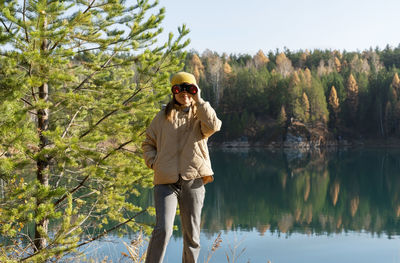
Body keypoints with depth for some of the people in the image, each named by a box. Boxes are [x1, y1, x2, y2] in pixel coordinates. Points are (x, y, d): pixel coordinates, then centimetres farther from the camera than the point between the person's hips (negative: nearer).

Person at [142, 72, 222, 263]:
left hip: (193, 181, 1)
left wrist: (198, 100, -8)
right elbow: (148, 144, 19)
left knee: (192, 234, 7)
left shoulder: (200, 117, 11)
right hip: (165, 181, -1)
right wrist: (154, 162, 1)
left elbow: (213, 126, -13)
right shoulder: (163, 117, 13)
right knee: (163, 229, -16)